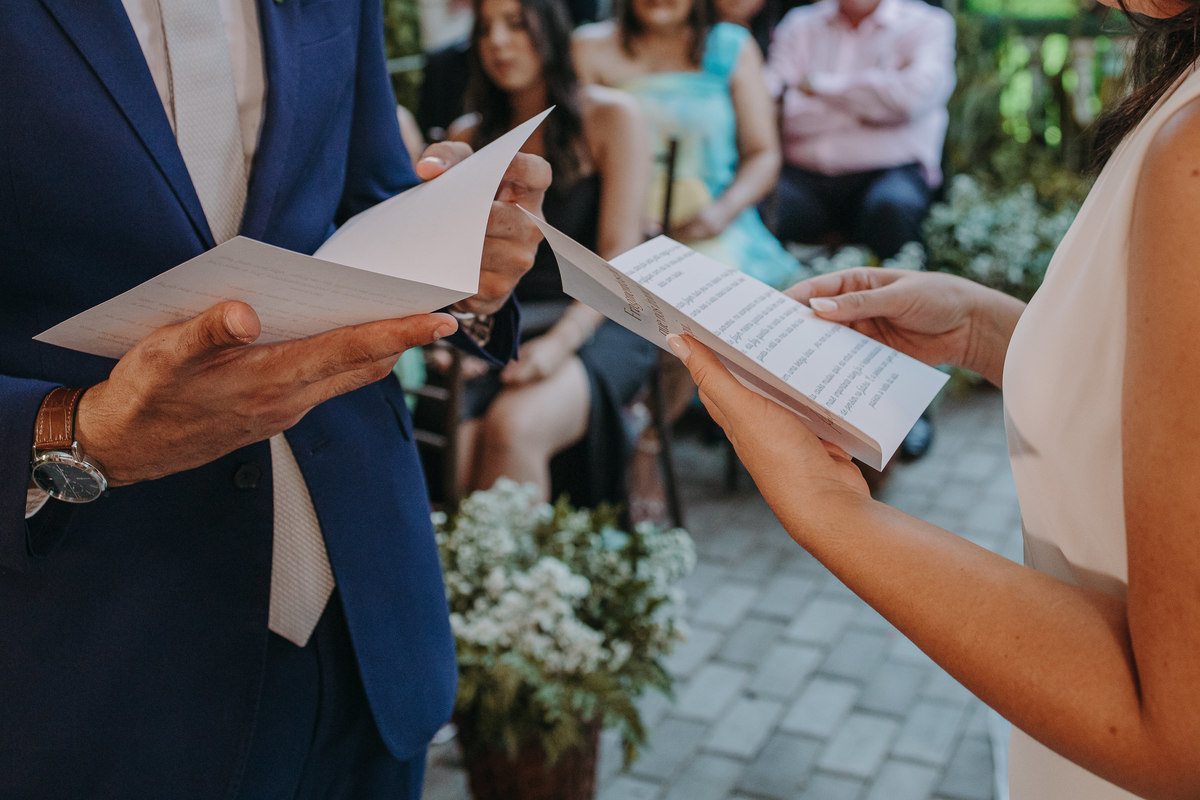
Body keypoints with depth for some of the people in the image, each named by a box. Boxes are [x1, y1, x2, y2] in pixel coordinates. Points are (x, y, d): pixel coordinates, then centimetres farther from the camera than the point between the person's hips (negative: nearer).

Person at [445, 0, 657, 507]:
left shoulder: (610, 117, 3)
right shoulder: (469, 137, 15)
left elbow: (619, 255, -4)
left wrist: (561, 341, -19)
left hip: (595, 323, -3)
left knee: (512, 426, -33)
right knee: (454, 441, -28)